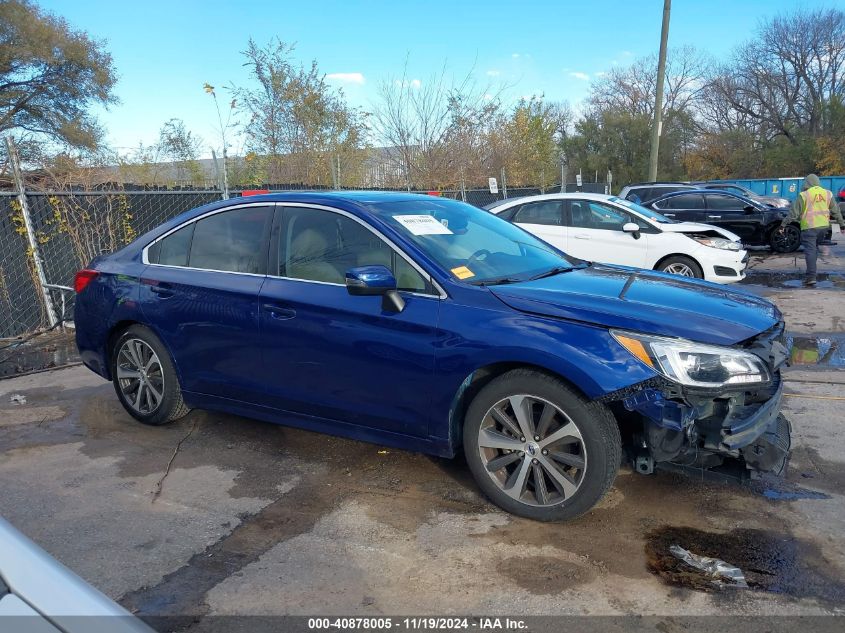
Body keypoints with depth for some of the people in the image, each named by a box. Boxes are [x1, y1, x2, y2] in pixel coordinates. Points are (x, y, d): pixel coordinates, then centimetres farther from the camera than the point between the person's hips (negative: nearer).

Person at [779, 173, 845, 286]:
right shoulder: (828, 194, 9)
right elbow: (836, 211, 14)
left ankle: (811, 277, -13)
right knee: (815, 248, 19)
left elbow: (794, 213, -8)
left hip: (809, 227, -5)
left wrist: (783, 224, -1)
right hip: (823, 226, 5)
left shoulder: (804, 195, -7)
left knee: (810, 251, -6)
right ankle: (811, 272, 22)